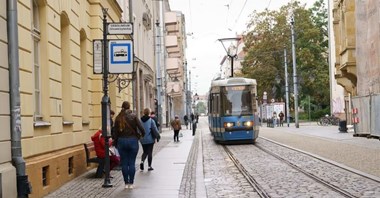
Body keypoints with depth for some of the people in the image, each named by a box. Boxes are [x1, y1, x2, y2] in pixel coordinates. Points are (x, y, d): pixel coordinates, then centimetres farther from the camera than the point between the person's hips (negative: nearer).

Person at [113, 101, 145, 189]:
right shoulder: (133, 116, -4)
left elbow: (116, 131, 2)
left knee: (124, 163, 7)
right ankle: (131, 183, 5)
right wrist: (142, 135, 10)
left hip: (121, 141, 2)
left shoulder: (118, 118, 2)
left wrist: (116, 142, 11)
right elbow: (141, 128, -10)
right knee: (132, 163, 3)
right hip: (132, 140, -2)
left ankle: (126, 183, 10)